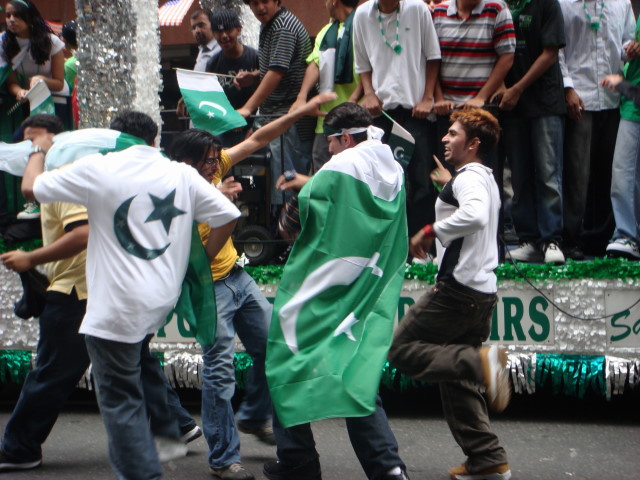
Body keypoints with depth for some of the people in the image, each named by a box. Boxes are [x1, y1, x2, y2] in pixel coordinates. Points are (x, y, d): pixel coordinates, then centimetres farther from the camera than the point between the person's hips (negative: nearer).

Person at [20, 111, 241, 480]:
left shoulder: (98, 169, -7)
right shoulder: (182, 174, 5)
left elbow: (31, 187, 0)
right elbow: (228, 215, 3)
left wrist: (39, 151, 20)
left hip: (115, 308, -6)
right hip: (163, 299, 6)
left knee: (121, 398, 3)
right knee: (140, 357, 34)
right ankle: (168, 431, 33)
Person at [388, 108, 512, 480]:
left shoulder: (468, 177, -11)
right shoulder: (486, 178, 19)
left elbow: (475, 215, -32)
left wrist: (430, 231, -24)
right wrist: (447, 183, 36)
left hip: (458, 289, -10)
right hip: (483, 292, 10)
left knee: (402, 348, -5)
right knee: (456, 380, 13)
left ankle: (479, 361, -21)